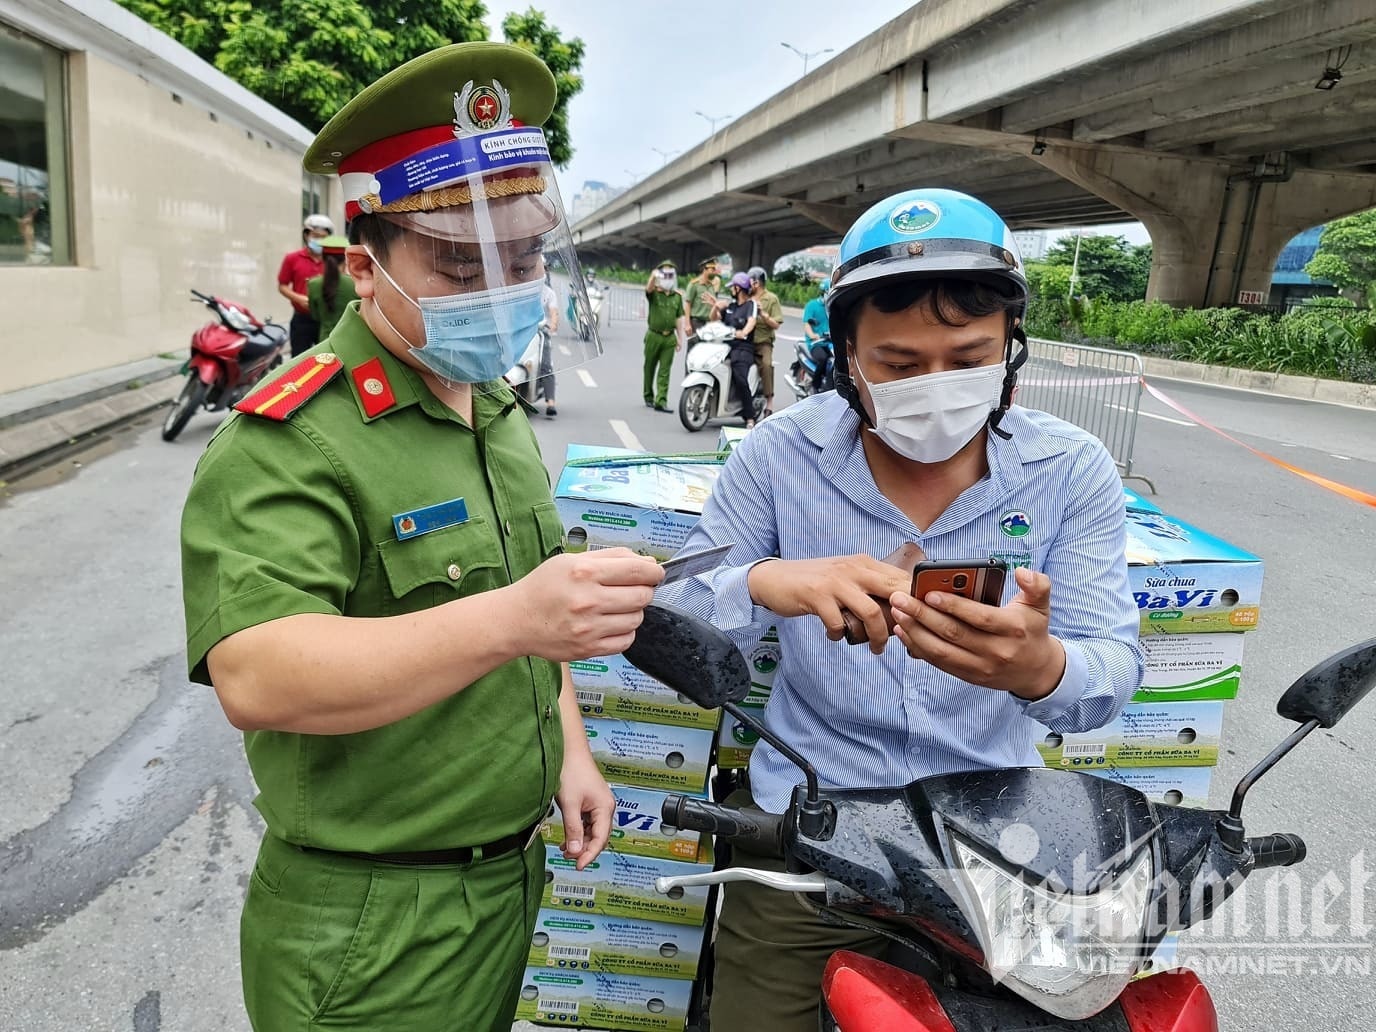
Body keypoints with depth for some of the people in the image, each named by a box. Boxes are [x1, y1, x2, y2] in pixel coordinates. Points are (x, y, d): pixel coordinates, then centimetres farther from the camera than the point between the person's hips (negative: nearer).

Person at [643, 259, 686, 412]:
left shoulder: (677, 296, 10)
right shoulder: (653, 293, -1)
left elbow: (679, 318, 12)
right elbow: (648, 288, -26)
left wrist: (680, 338, 9)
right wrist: (653, 276, -47)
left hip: (669, 338, 2)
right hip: (654, 335, -2)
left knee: (665, 371, -4)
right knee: (650, 368, 9)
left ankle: (661, 401, -7)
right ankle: (649, 397, 23)